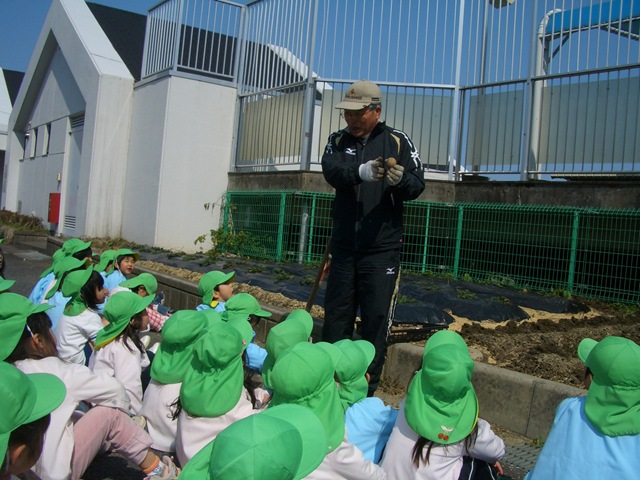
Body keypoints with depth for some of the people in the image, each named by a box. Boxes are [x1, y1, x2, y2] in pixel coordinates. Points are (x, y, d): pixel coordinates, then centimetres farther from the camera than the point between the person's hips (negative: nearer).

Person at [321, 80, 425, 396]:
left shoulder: (397, 141, 2)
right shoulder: (338, 140, 8)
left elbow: (417, 184, -7)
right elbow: (332, 172, -13)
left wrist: (400, 180, -30)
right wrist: (361, 172, -33)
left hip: (382, 249, -3)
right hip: (343, 247, 3)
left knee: (375, 322, -2)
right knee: (335, 318, 10)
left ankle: (365, 393, 10)